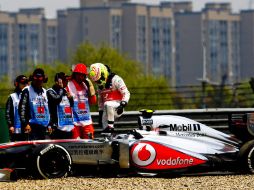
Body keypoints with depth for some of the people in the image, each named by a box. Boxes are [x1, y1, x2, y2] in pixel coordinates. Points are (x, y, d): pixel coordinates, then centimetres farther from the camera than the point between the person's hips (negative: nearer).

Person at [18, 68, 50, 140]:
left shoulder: (45, 92, 19)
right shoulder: (27, 91, -1)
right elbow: (22, 108, -7)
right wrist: (25, 124, -15)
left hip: (43, 126, 7)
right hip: (32, 126, -6)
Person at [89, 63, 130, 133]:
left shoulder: (115, 80, -10)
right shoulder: (100, 85, 12)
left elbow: (126, 93, -13)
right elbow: (100, 100, 21)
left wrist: (123, 104, -28)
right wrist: (100, 114, 19)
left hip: (117, 107, -7)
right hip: (107, 109, 7)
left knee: (108, 105, -35)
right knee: (104, 123, -8)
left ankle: (111, 126, -29)